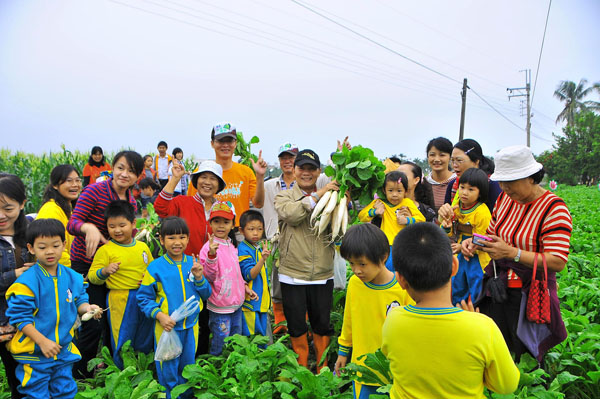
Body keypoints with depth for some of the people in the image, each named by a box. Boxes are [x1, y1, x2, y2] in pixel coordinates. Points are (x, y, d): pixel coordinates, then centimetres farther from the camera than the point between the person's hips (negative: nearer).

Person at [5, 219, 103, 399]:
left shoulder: (73, 277, -2)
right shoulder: (27, 282, -17)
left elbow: (79, 302, 9)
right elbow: (20, 317, -16)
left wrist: (87, 308, -15)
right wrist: (42, 341, -20)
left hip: (64, 349, 5)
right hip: (35, 352, -4)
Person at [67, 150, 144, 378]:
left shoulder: (131, 202, 3)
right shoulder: (95, 191, -16)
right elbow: (72, 223, -19)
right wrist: (89, 227, -39)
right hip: (85, 263, -6)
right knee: (94, 323, -5)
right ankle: (78, 373, 19)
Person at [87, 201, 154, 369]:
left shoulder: (142, 247, 6)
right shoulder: (105, 250, -6)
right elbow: (92, 276, -6)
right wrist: (105, 271, -25)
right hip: (120, 301, -4)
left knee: (145, 342, 16)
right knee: (122, 343, 1)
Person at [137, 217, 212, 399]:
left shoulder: (193, 263, -1)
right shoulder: (156, 267, -11)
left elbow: (205, 294, 3)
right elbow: (143, 297, -7)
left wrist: (199, 278, -15)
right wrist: (159, 315, -18)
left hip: (191, 325, 3)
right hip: (167, 327, -3)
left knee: (188, 366, 20)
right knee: (168, 369, 10)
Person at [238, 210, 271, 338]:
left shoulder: (259, 248, 8)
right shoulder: (243, 250, -15)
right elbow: (250, 274, -23)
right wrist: (262, 259, -37)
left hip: (261, 300, 8)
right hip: (250, 302, -8)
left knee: (262, 336, 16)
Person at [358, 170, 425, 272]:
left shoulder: (408, 202, 8)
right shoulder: (380, 203, 8)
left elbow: (422, 219, 7)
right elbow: (361, 216, 8)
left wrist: (407, 220, -9)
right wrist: (375, 212, -9)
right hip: (389, 244, -1)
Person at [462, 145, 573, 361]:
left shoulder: (554, 209, -15)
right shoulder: (505, 197, 5)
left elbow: (557, 262, -20)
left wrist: (511, 253, -29)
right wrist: (474, 243, -6)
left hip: (529, 295, -5)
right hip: (496, 288, 5)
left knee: (524, 355, 7)